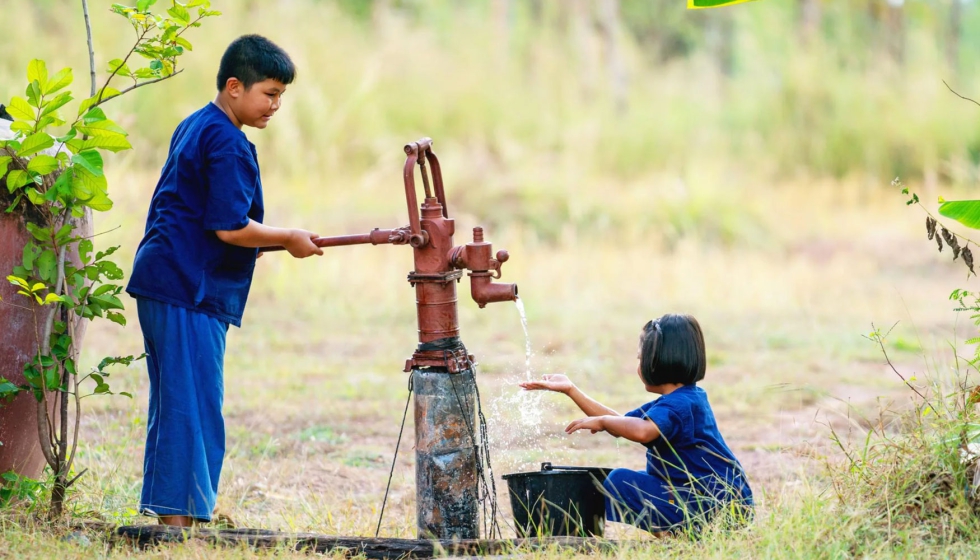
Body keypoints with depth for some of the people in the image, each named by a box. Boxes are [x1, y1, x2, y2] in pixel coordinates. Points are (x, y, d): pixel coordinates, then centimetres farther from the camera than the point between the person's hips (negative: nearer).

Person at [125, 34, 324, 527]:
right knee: (194, 409, -9)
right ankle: (179, 516, -11)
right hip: (191, 292, -10)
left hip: (163, 283, 10)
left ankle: (165, 515, 16)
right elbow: (230, 227, -20)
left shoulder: (194, 128, 17)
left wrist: (266, 241, 18)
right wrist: (289, 240, -6)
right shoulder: (227, 144, -14)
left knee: (173, 407, 13)